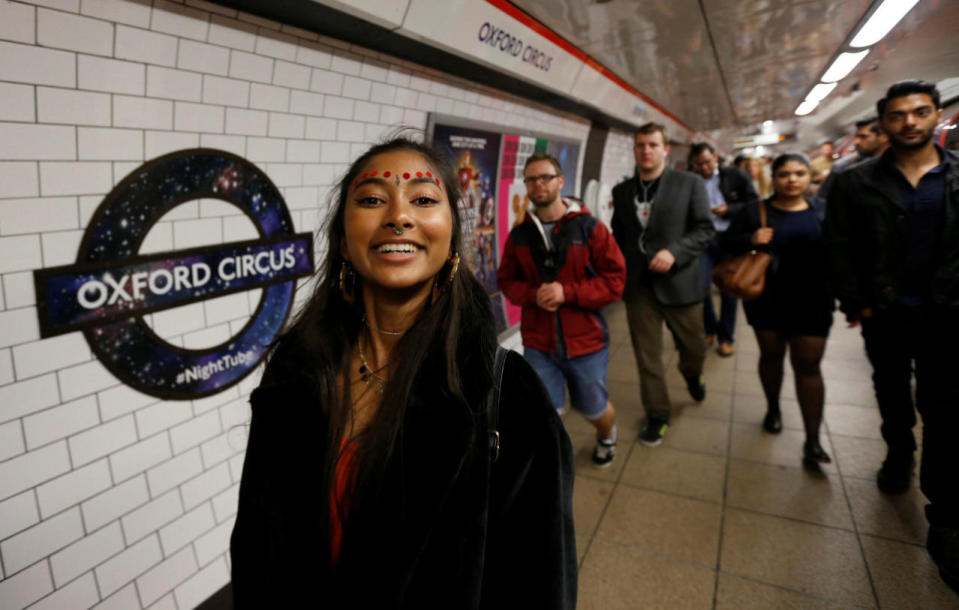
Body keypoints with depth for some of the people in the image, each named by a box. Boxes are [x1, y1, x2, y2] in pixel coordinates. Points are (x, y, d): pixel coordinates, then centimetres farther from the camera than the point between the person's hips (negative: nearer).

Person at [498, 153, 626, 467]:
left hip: (585, 339, -1)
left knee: (594, 409, 19)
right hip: (538, 342, 1)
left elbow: (615, 280, -10)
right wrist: (533, 295, -14)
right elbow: (507, 281, 7)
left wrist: (567, 293, -22)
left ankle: (607, 435, 56)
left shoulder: (590, 228, -9)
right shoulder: (519, 235, -1)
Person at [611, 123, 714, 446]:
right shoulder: (622, 191, 8)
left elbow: (705, 229, -4)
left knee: (694, 346, 15)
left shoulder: (690, 184, -2)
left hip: (679, 282, -1)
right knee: (647, 356, 6)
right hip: (638, 285, 2)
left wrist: (674, 252, -20)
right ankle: (657, 415, 23)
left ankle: (692, 376, 50)